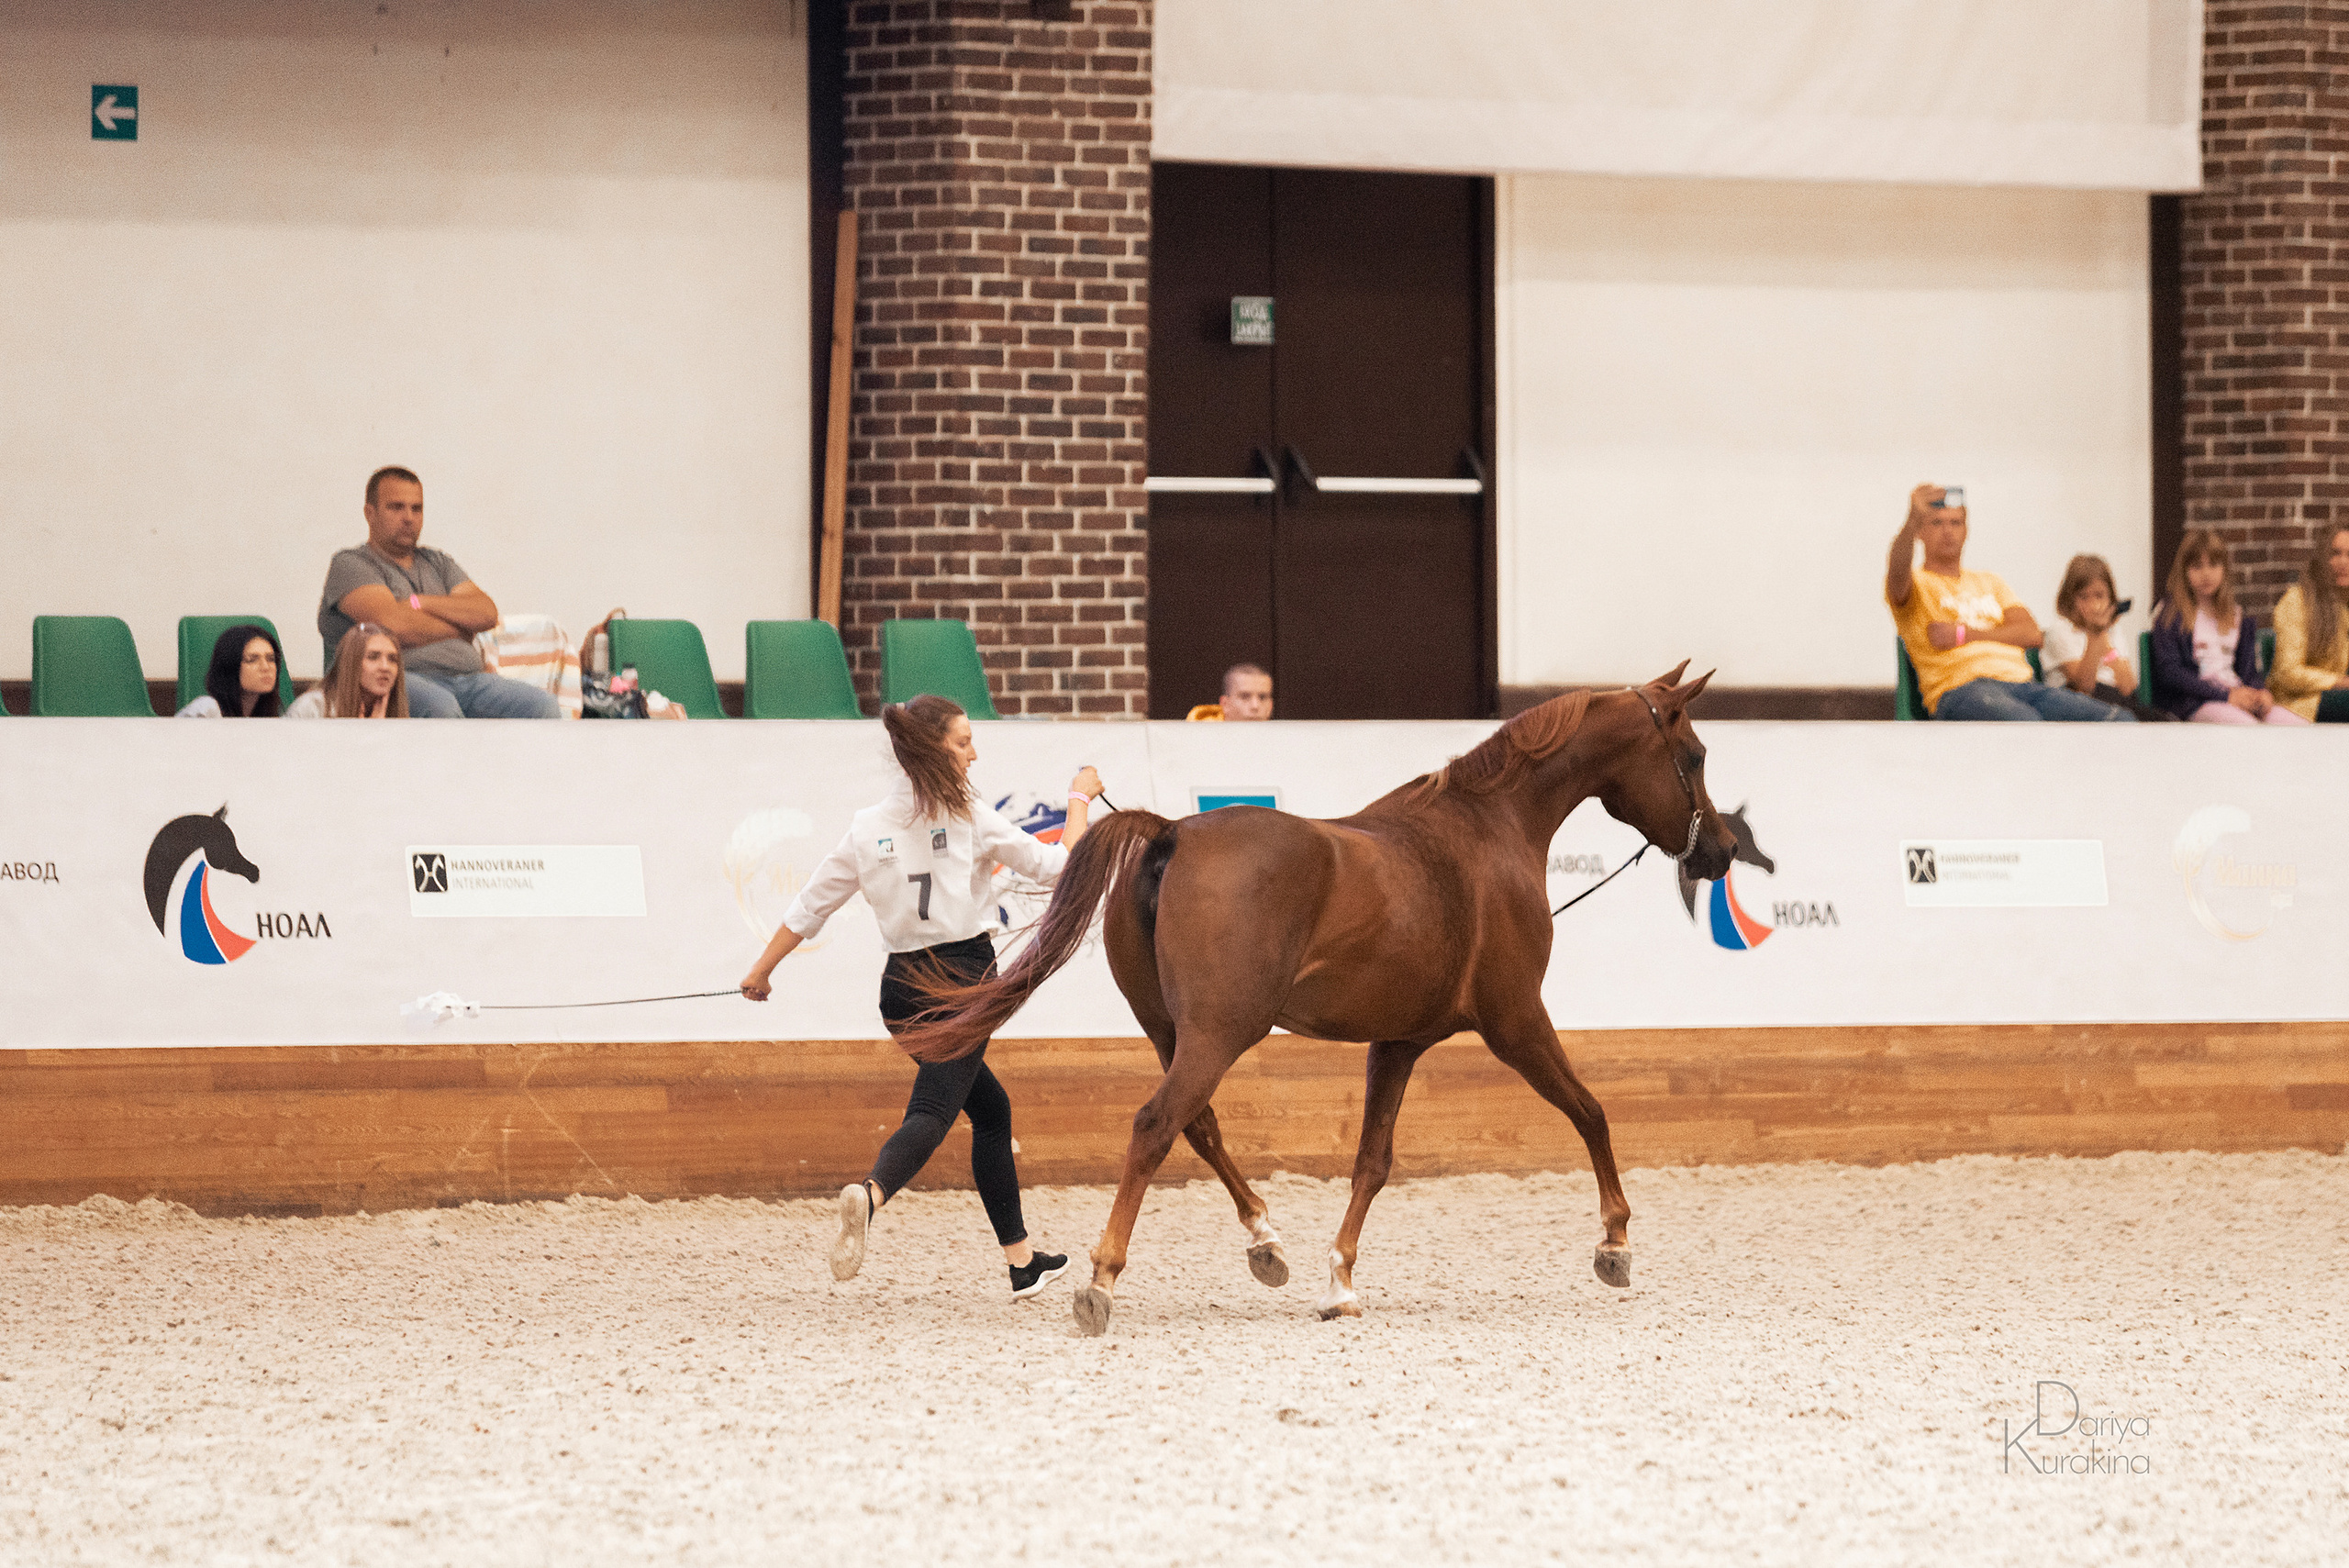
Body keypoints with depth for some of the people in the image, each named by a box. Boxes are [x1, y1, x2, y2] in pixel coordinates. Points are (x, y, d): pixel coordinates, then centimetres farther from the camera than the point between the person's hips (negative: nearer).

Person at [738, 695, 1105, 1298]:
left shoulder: (868, 825, 8)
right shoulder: (969, 817, -4)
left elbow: (811, 903, 11)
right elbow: (1055, 866, 1)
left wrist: (761, 971, 22)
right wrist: (1080, 800, 16)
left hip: (902, 987, 7)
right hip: (962, 977, -7)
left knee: (990, 1108, 22)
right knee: (930, 1113, -20)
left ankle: (1022, 1261, 25)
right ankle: (870, 1194, -52)